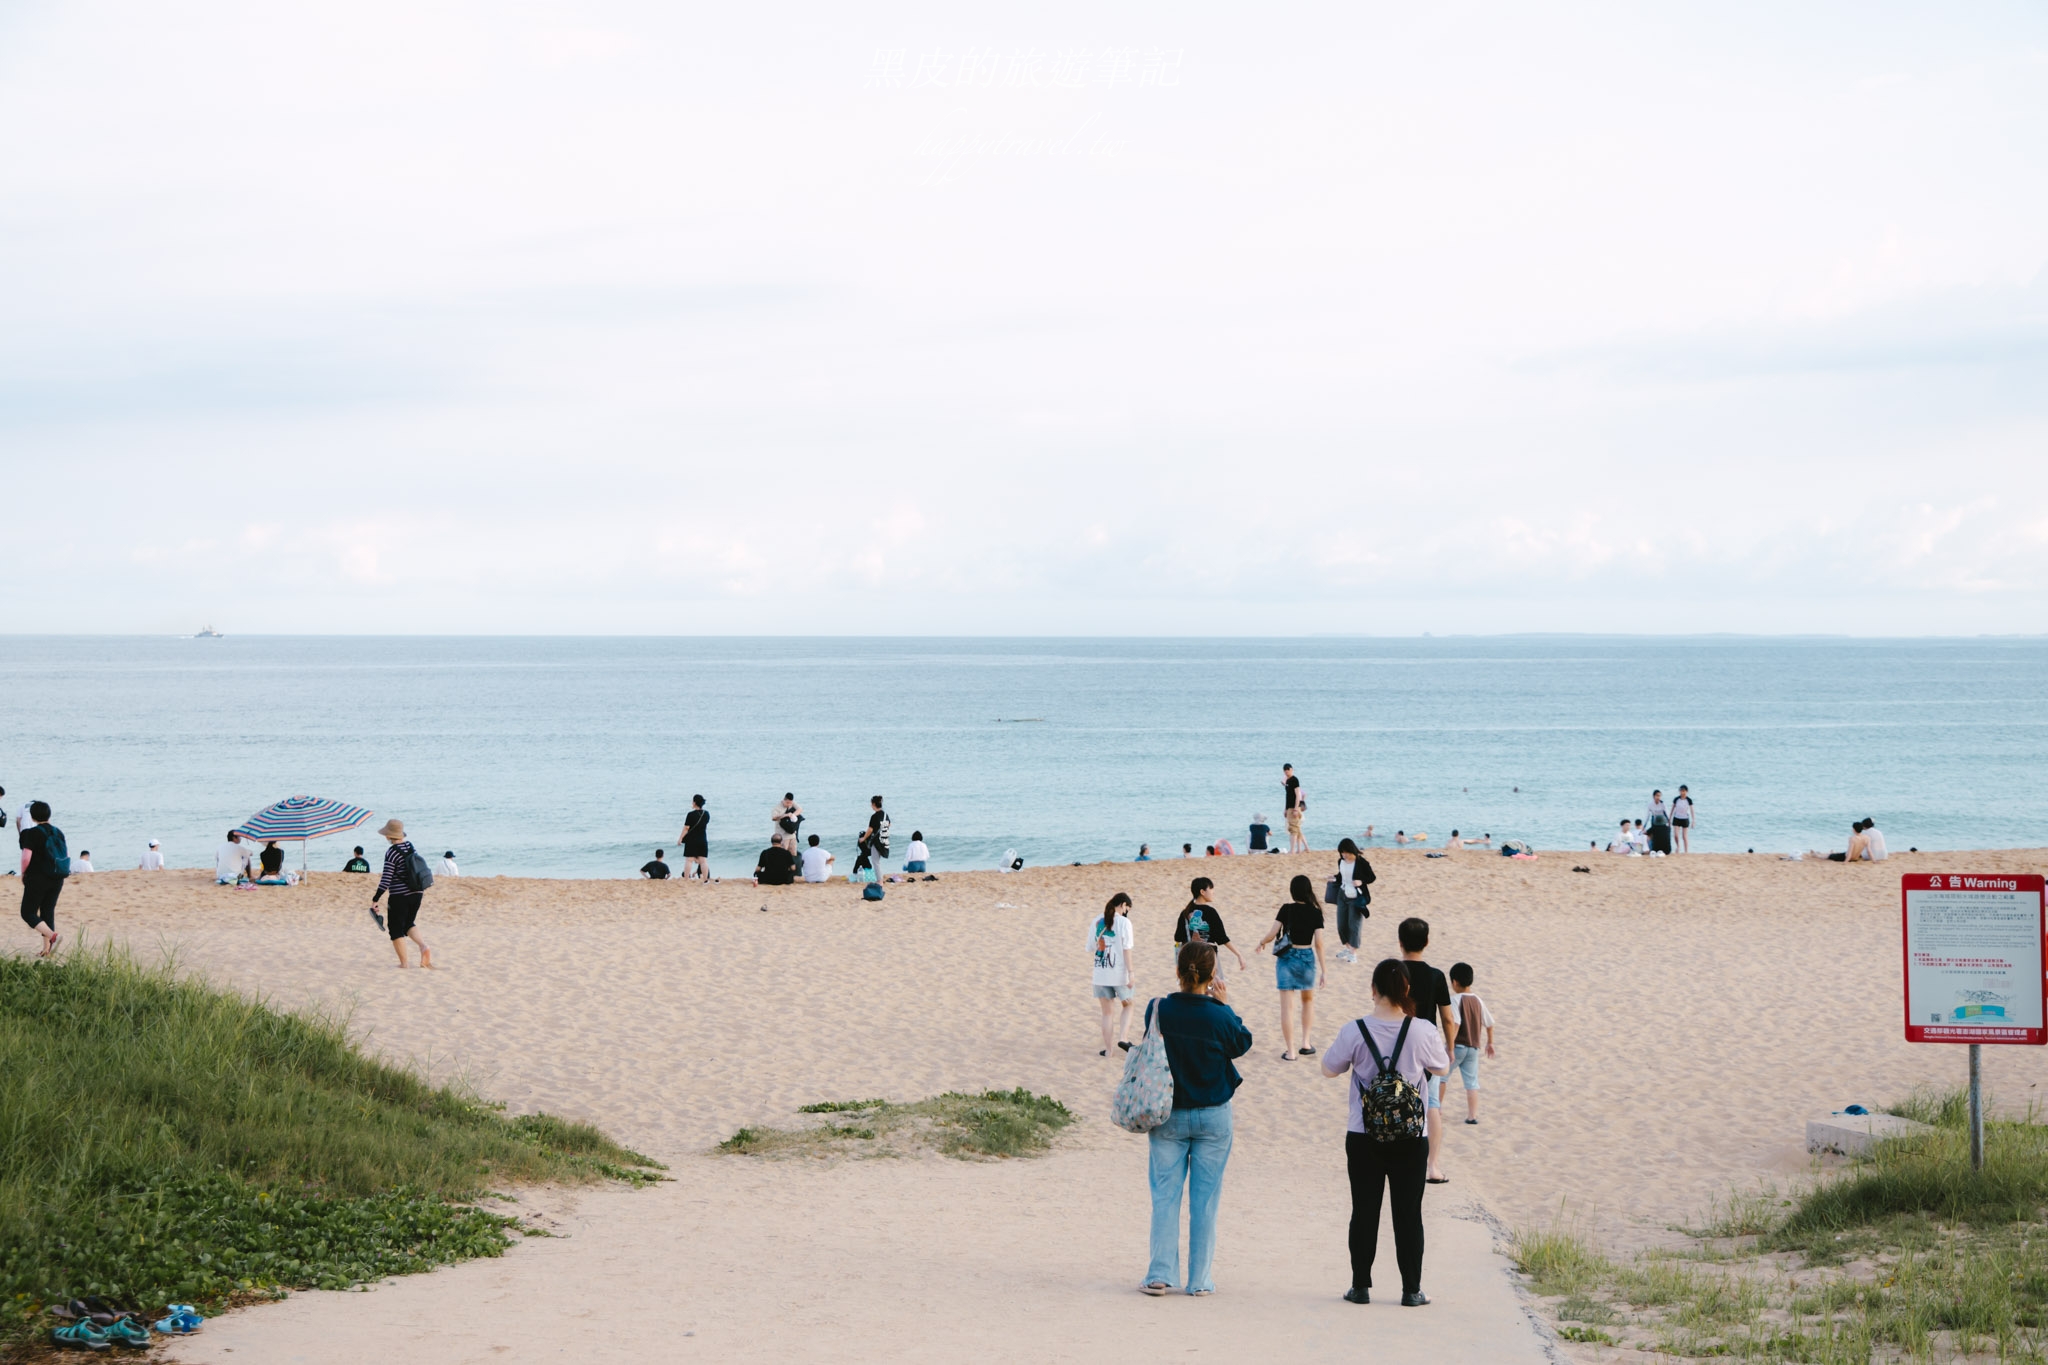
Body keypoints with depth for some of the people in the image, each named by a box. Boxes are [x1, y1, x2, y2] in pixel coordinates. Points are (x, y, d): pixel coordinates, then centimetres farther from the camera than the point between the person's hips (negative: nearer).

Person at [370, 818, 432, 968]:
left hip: (399, 896, -7)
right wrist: (423, 888, 30)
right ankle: (424, 946, -2)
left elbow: (386, 881, -18)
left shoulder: (391, 853, -16)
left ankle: (404, 962, 6)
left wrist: (375, 900, -12)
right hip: (416, 893, 7)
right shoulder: (410, 845, 5)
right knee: (409, 923, 22)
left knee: (396, 929, 6)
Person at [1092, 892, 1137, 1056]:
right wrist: (1130, 972, -9)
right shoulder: (1124, 922, -9)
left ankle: (1107, 1048, 13)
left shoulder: (1098, 921, 3)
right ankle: (1121, 1038, 1)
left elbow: (1091, 943, 11)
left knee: (1106, 1011, 12)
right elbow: (1126, 949, -12)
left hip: (1100, 973, 3)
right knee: (1127, 1005, 18)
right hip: (1118, 973, -3)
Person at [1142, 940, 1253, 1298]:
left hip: (1168, 1115, 1)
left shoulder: (1159, 1010, -11)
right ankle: (1200, 1279, 9)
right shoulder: (1219, 1016, -15)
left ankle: (1161, 1275, 5)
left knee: (1165, 1195, 8)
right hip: (1212, 1116, -1)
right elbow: (1243, 1043, 3)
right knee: (1205, 1197, 6)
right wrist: (1224, 1005, 8)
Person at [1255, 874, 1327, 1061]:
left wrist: (1261, 943, 13)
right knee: (1308, 1000, 24)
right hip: (1307, 958, 1)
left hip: (1287, 957, -1)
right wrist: (1323, 969, -3)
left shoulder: (1286, 909, -7)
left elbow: (1272, 934, -9)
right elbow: (1318, 943, -8)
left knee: (1287, 1005, 1)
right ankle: (1306, 1043, 19)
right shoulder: (1316, 913, -6)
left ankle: (1290, 1051, 0)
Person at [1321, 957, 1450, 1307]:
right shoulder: (1423, 1032, -10)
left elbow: (1329, 1068, 3)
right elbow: (1442, 1069, 8)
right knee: (1408, 1213, 7)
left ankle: (1361, 1286, 13)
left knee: (1365, 1212, 9)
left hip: (1363, 1139, 0)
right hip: (1411, 1139, 0)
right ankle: (1412, 1290, 10)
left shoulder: (1355, 1032, -11)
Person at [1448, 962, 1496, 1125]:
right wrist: (1490, 1043, 26)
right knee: (1472, 1082, 6)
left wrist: (1450, 1049, -23)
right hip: (1474, 1047, 5)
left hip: (1457, 1046, -5)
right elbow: (1489, 1023, 12)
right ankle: (1472, 1115, 0)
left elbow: (1455, 1024, -23)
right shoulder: (1478, 1001, 6)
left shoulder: (1455, 1000, -13)